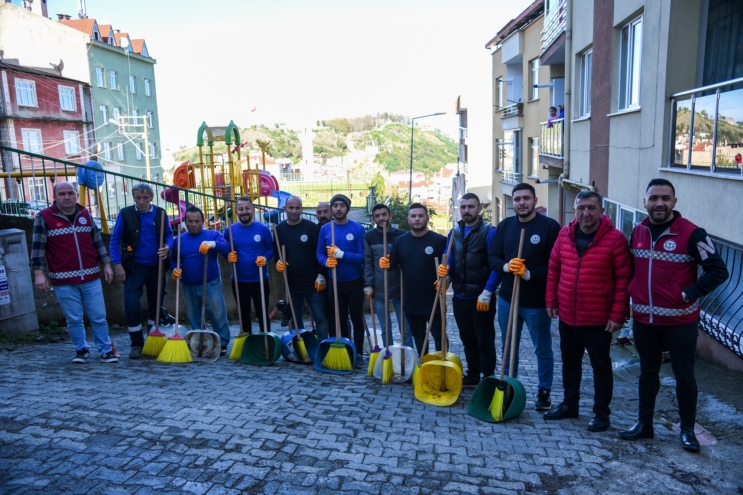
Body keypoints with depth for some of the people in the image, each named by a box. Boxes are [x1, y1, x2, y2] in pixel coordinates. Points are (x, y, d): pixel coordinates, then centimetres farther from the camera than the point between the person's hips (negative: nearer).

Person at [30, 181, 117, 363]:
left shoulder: (85, 214, 8)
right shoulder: (44, 217, -2)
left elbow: (97, 241, 14)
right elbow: (38, 247, -4)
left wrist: (106, 264, 11)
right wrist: (39, 273, -10)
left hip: (91, 277, 3)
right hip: (63, 281, -2)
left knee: (99, 317, 5)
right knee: (73, 319, 6)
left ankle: (105, 350, 14)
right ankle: (81, 350, 23)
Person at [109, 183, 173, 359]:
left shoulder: (160, 213, 1)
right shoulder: (125, 214, -5)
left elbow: (169, 234, 9)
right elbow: (115, 240, -2)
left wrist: (167, 247, -13)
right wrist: (117, 264, -9)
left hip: (156, 267, 2)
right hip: (134, 267, -2)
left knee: (156, 305, 11)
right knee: (131, 305, -7)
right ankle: (137, 344, 8)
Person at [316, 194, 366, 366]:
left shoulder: (357, 229, -9)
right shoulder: (325, 229, 1)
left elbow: (362, 257, -13)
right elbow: (319, 253, 5)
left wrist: (341, 254, -25)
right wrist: (326, 261, -17)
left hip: (355, 282, -3)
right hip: (335, 283, 3)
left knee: (357, 319, 6)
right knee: (340, 320, 13)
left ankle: (358, 354, 17)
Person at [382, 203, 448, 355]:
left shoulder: (439, 240, -9)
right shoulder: (400, 241, 4)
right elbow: (393, 264, 10)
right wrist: (386, 264, -13)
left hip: (433, 299, -4)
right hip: (410, 300, 5)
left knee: (439, 335, 7)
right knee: (418, 336, 19)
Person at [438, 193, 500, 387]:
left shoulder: (489, 232, -10)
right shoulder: (454, 233, 8)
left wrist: (487, 293, -19)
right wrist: (445, 270, -12)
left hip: (481, 298, -6)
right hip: (459, 297, 6)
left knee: (485, 341, 4)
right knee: (468, 340, 16)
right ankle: (472, 375, 29)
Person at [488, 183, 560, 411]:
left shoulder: (550, 226, -9)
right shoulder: (505, 225, 5)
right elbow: (492, 257, 4)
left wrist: (529, 274, -24)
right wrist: (506, 266, -16)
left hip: (537, 302, -4)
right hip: (507, 298, 5)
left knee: (542, 350, 11)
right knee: (508, 348, 16)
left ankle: (544, 392, 25)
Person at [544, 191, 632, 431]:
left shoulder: (615, 239, -13)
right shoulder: (565, 234, 1)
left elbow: (623, 279, -12)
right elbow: (554, 268, 9)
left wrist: (618, 314, -13)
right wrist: (551, 300, 8)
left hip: (598, 319, -5)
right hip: (567, 315, 5)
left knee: (601, 366, 10)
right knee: (569, 362, 19)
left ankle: (601, 412, 25)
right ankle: (569, 404, 36)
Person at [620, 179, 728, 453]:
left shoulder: (691, 233, -13)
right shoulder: (638, 232, 4)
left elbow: (718, 270, -12)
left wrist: (689, 294, -16)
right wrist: (633, 293, 6)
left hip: (680, 321, -4)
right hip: (643, 319, 5)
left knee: (684, 374, 8)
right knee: (647, 372, 16)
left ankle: (687, 430, 25)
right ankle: (644, 424, 29)